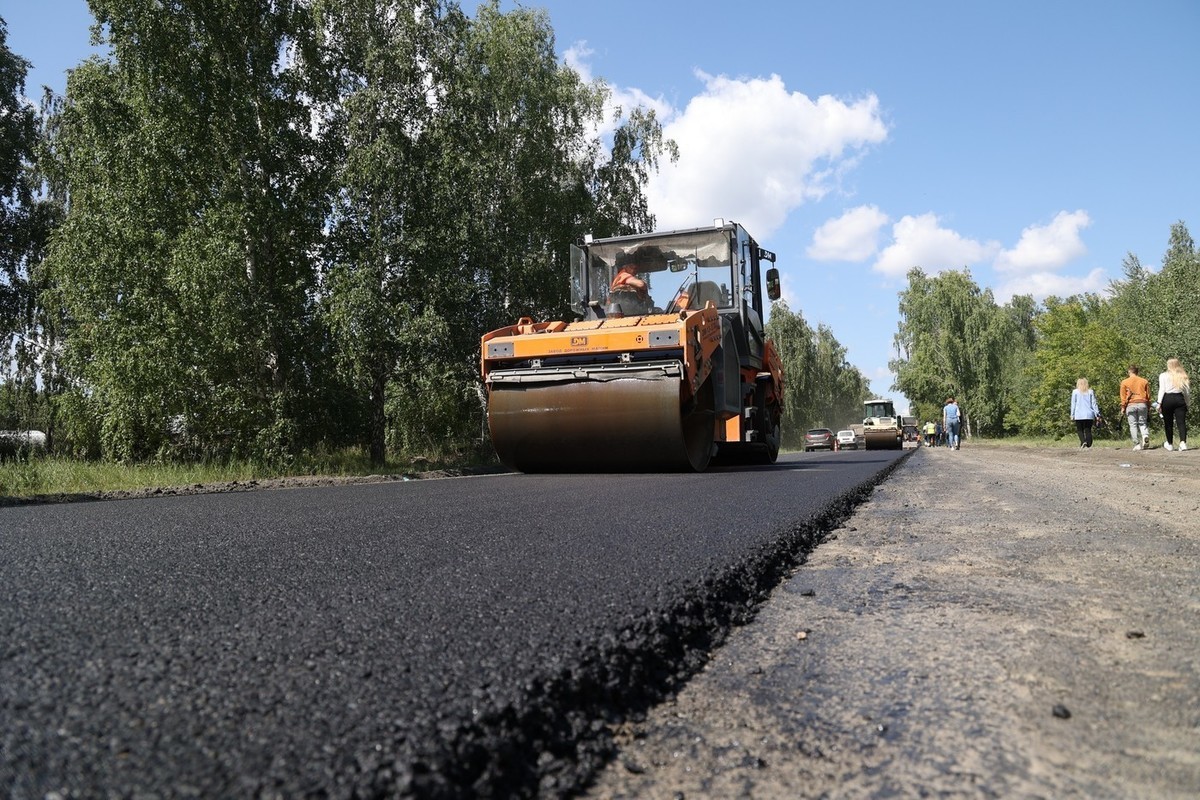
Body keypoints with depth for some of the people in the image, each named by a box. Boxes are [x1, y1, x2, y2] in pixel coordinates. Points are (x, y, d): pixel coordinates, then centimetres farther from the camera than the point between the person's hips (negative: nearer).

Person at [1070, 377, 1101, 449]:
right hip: (1089, 415, 2)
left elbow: (1073, 404, 2)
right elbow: (1094, 403, 5)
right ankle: (1088, 446, 1)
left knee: (1079, 430, 7)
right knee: (1088, 430, 7)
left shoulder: (1075, 391, 3)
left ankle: (1083, 442, -16)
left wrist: (1072, 414, 5)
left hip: (1079, 415, -2)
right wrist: (1097, 414, 6)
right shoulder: (1090, 392, 7)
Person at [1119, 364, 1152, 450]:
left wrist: (1123, 407, 5)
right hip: (1142, 404, 2)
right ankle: (1145, 436, -17)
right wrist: (1148, 408, 18)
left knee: (1133, 425, 2)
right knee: (1142, 423, 12)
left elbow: (1123, 396, 0)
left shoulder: (1124, 382, 2)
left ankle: (1137, 444, -2)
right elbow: (1148, 395, 12)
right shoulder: (1144, 381, 9)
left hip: (1131, 405, -2)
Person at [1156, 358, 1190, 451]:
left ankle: (1170, 444, 17)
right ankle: (1183, 442, -20)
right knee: (1181, 422, -3)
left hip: (1167, 399, -2)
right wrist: (1186, 404, 17)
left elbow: (1162, 390, -5)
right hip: (1180, 399, 2)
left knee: (1168, 423, 7)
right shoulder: (1183, 376, 12)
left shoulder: (1163, 376, 4)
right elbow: (1187, 392, 10)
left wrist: (1159, 403, -7)